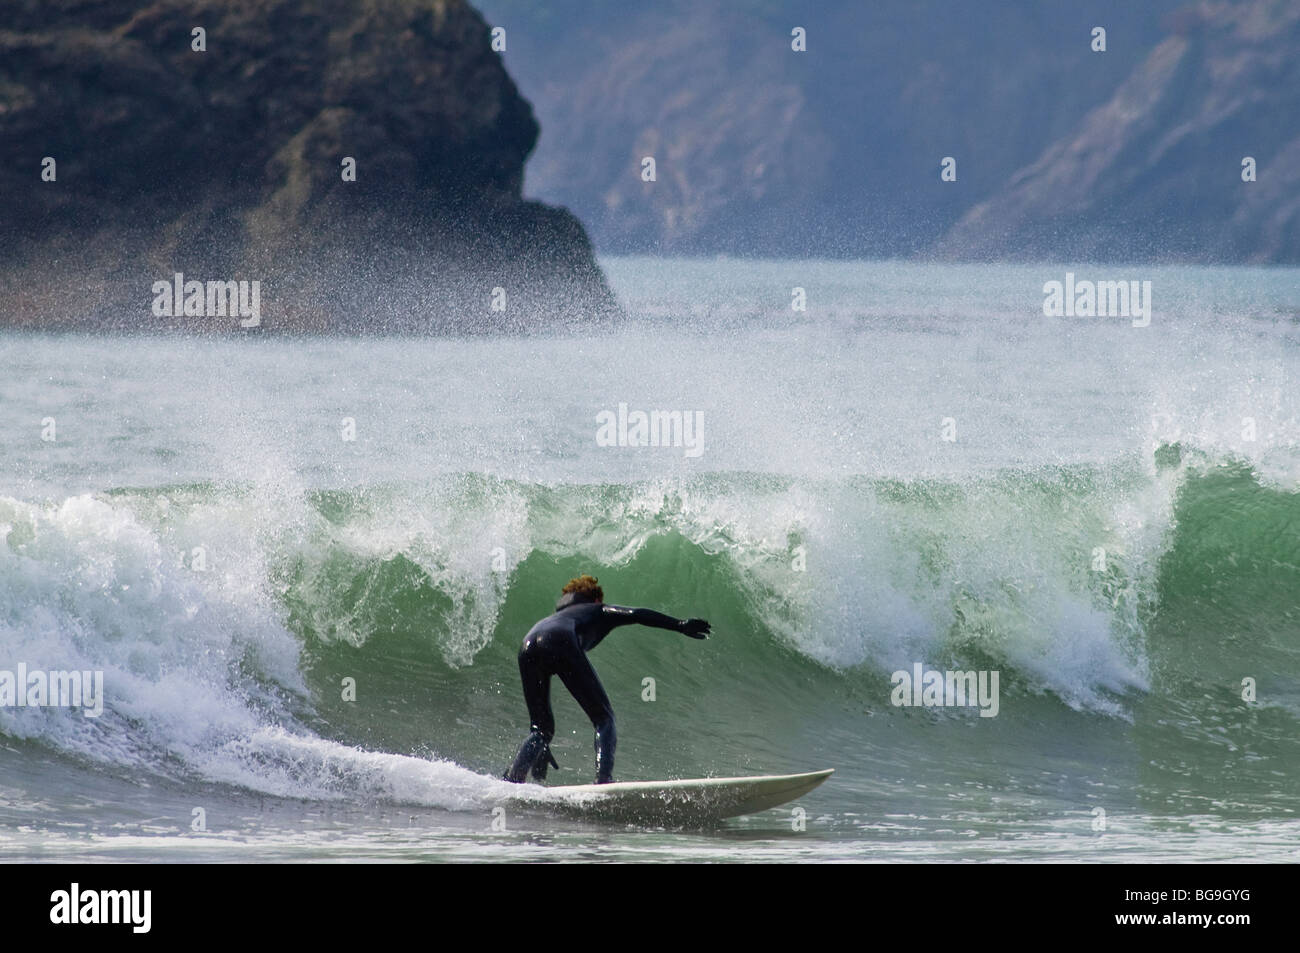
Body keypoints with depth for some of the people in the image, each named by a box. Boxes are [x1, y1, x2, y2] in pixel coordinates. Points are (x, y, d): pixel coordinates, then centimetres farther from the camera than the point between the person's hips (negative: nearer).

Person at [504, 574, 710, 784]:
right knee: (604, 719, 2)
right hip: (562, 643, -5)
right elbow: (635, 615, 11)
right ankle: (603, 780, -21)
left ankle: (510, 781, -4)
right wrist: (680, 625, 9)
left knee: (542, 729, 17)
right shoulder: (599, 612, 35)